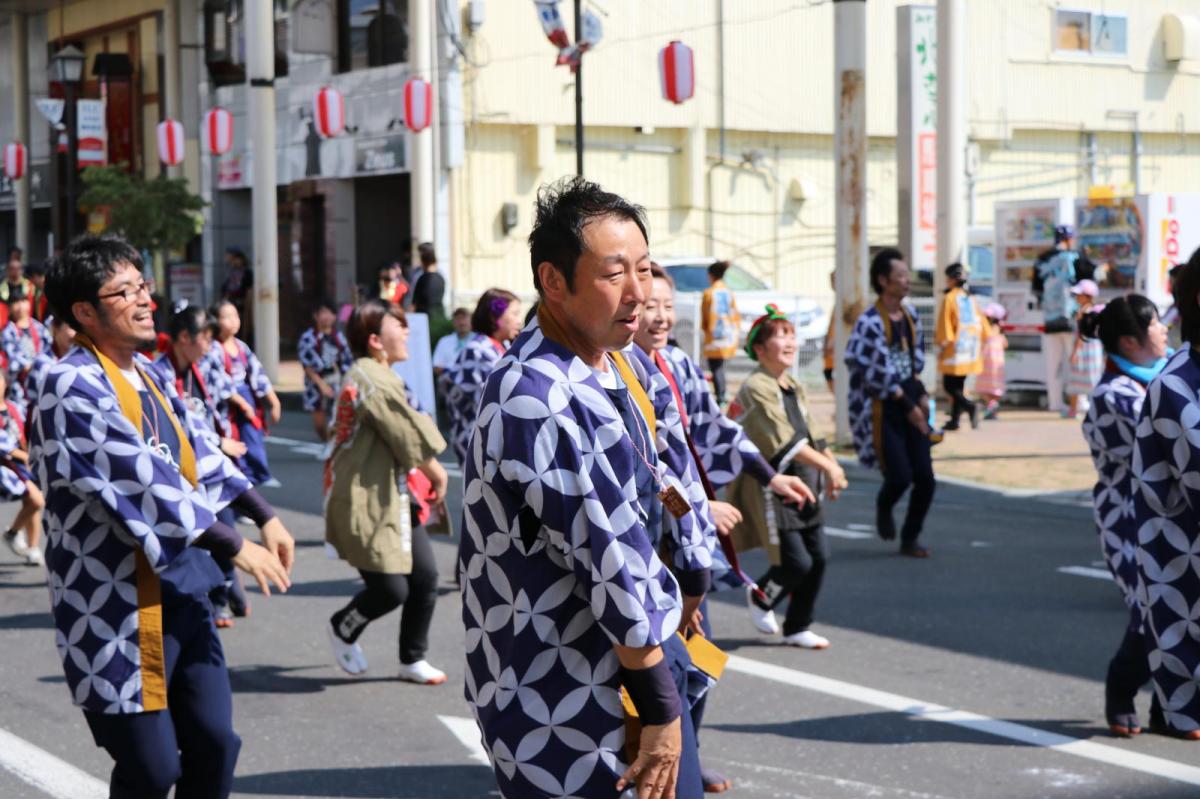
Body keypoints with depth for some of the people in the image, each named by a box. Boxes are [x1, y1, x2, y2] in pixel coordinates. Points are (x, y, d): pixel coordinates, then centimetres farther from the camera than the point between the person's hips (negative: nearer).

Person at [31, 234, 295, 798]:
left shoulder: (148, 375, 11)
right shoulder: (73, 389, -17)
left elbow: (198, 454, 18)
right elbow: (140, 482, -22)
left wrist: (264, 517, 10)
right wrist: (235, 547, -19)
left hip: (182, 594, 8)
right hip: (117, 612, -8)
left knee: (214, 744, 8)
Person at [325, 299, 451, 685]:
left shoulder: (379, 376, 15)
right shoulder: (372, 380, -20)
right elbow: (411, 438, -18)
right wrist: (437, 473, -3)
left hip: (395, 498, 10)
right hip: (366, 504, -10)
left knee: (425, 577, 5)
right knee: (391, 590, -5)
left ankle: (413, 660, 18)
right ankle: (343, 629, 25)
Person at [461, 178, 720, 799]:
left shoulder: (627, 364, 4)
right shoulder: (539, 400, -25)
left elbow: (674, 479, 17)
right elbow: (612, 560, -23)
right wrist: (661, 707, -20)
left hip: (643, 646, 9)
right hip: (564, 699, -9)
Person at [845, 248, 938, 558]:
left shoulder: (910, 315, 9)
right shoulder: (870, 323, -15)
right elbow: (875, 373, -16)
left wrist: (920, 394, 8)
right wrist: (908, 405, -12)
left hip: (910, 408, 7)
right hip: (882, 410, -7)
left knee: (925, 479, 0)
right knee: (900, 476, -14)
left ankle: (910, 538, 18)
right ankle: (883, 508, 21)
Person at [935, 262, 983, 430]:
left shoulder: (949, 298, -11)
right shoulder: (971, 298, 8)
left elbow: (944, 324, -12)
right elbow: (980, 322, 12)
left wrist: (942, 344, -5)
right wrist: (979, 344, 19)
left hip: (954, 347, -6)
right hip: (970, 349, 6)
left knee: (949, 385, -1)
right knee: (959, 385, 13)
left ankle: (969, 406, -23)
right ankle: (955, 419, 14)